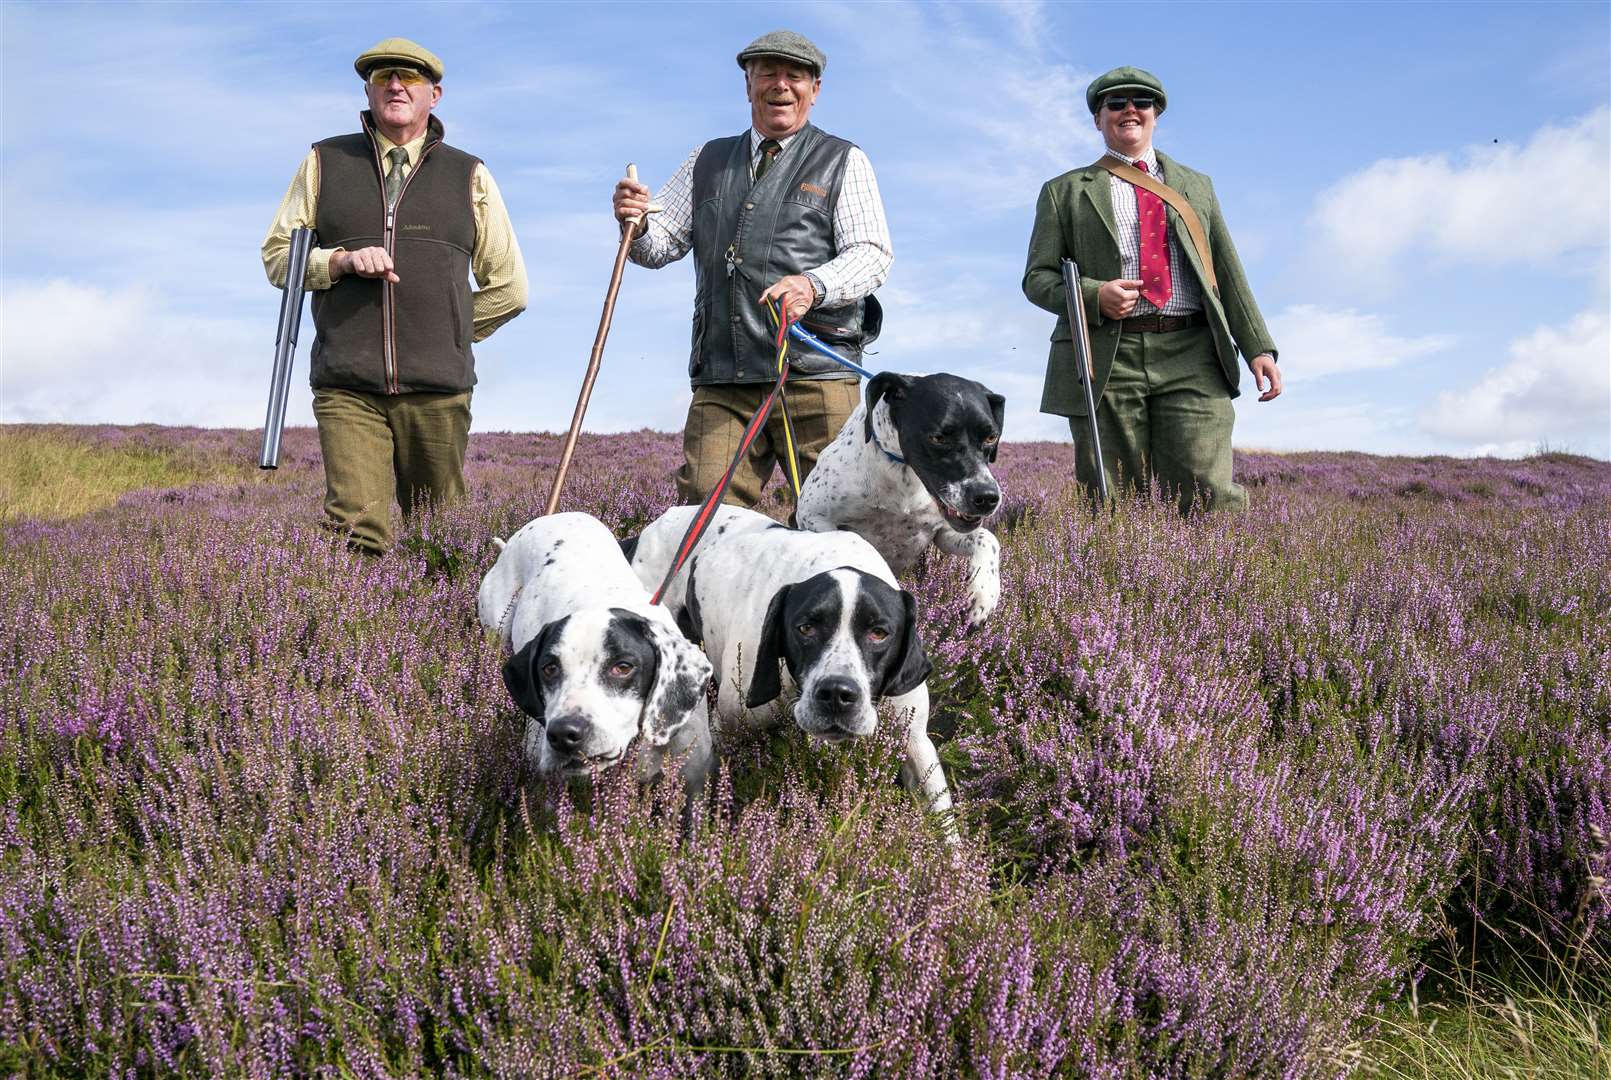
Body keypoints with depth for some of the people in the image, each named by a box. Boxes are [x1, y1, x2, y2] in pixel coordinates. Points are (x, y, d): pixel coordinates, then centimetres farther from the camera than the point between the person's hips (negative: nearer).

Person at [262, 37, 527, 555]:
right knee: (357, 530, -14)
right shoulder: (326, 162, 15)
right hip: (347, 389, 0)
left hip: (437, 390, 1)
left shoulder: (469, 176, 13)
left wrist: (442, 333, 11)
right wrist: (343, 260, -5)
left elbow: (508, 288, 16)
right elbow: (277, 255, 13)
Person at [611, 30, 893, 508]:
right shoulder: (708, 160, 22)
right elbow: (661, 244, 20)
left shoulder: (844, 162, 11)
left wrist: (814, 285, -22)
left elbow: (872, 254, -1)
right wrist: (635, 222, -5)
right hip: (720, 380, 3)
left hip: (814, 376, -3)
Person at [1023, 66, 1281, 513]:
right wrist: (1093, 295, -12)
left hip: (1191, 358, 1)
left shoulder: (1196, 185, 25)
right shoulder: (1065, 192, 16)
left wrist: (1258, 347, 8)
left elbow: (1227, 272, 20)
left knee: (1209, 495, -13)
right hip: (1106, 358, -1)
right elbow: (1037, 278, 9)